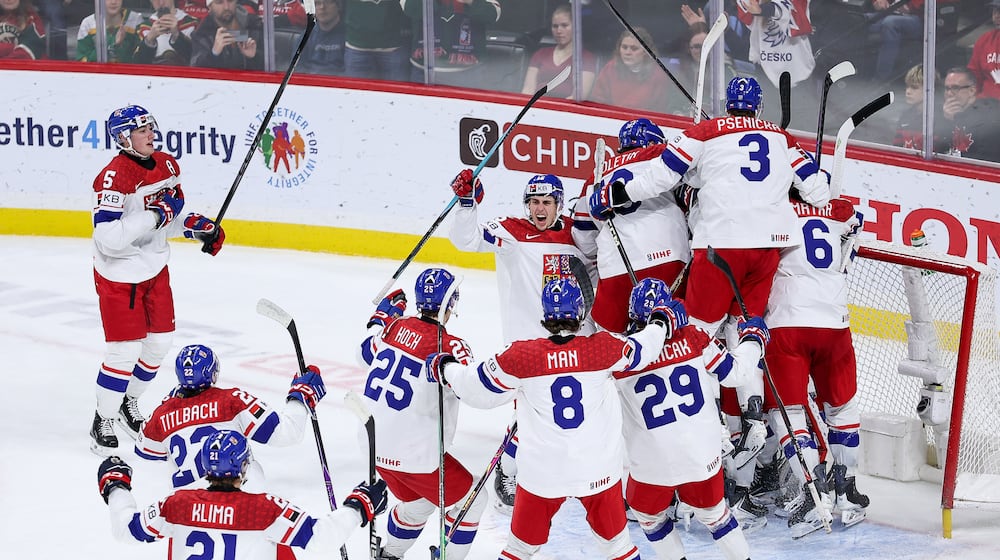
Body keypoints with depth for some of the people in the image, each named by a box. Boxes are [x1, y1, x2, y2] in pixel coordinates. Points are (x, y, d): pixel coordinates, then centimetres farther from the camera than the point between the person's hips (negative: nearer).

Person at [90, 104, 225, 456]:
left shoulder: (166, 166, 2)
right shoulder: (113, 178, -24)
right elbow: (108, 238, -32)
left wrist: (196, 226, -1)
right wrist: (152, 215, -32)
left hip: (155, 269, 8)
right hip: (119, 276, -8)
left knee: (160, 342, 13)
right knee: (125, 350, -5)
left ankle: (130, 402, 35)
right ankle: (103, 422, 11)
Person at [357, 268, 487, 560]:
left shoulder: (394, 326, -1)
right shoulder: (449, 347, -20)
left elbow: (367, 355, 20)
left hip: (376, 445, 8)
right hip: (416, 456, -8)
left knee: (418, 501, 30)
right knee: (470, 501, 12)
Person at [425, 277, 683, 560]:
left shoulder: (520, 356, -13)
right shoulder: (604, 348, -11)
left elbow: (478, 389, -1)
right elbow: (642, 350, 7)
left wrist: (445, 368, 19)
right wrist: (663, 319, 28)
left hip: (542, 472, 0)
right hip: (599, 470, 0)